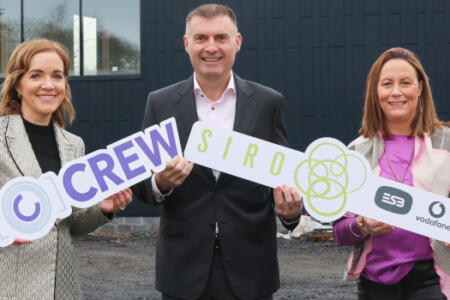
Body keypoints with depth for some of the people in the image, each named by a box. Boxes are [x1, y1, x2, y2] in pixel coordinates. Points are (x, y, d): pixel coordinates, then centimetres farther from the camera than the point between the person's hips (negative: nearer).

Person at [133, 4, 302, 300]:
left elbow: (282, 174, 4)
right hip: (184, 267, 0)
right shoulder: (161, 103, 2)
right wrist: (160, 183, -18)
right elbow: (141, 183, 4)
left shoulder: (269, 103, 1)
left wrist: (291, 209, -17)